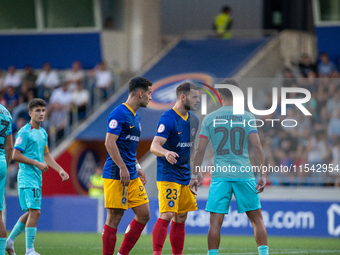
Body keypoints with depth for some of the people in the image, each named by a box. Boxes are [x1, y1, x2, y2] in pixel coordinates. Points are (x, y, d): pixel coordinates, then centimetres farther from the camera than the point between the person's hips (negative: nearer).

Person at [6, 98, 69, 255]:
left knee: (31, 213, 12)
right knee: (35, 211, -14)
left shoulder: (43, 133, 15)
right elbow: (16, 155, -15)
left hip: (37, 178, 9)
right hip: (27, 176, -9)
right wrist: (37, 163, -15)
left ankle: (10, 241, 24)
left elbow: (46, 155, 24)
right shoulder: (25, 132, -11)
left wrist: (60, 170, 16)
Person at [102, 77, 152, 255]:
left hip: (132, 176, 9)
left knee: (144, 215, 6)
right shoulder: (119, 113, -12)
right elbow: (110, 142, -19)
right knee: (114, 218, -6)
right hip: (116, 175, -9)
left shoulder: (136, 116, 18)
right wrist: (123, 168, -21)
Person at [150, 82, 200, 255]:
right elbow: (154, 146, -23)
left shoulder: (193, 120, 12)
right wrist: (166, 153, -45)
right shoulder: (168, 119, -14)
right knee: (167, 215, -16)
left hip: (185, 176, 8)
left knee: (181, 218, 9)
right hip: (168, 175, -8)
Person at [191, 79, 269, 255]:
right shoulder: (247, 117, 3)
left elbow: (200, 150, 4)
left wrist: (197, 175, 13)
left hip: (220, 176, 0)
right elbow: (257, 146, -4)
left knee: (215, 222, -2)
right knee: (257, 219, 10)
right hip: (244, 174, 0)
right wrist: (263, 174, -2)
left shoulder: (209, 119, 5)